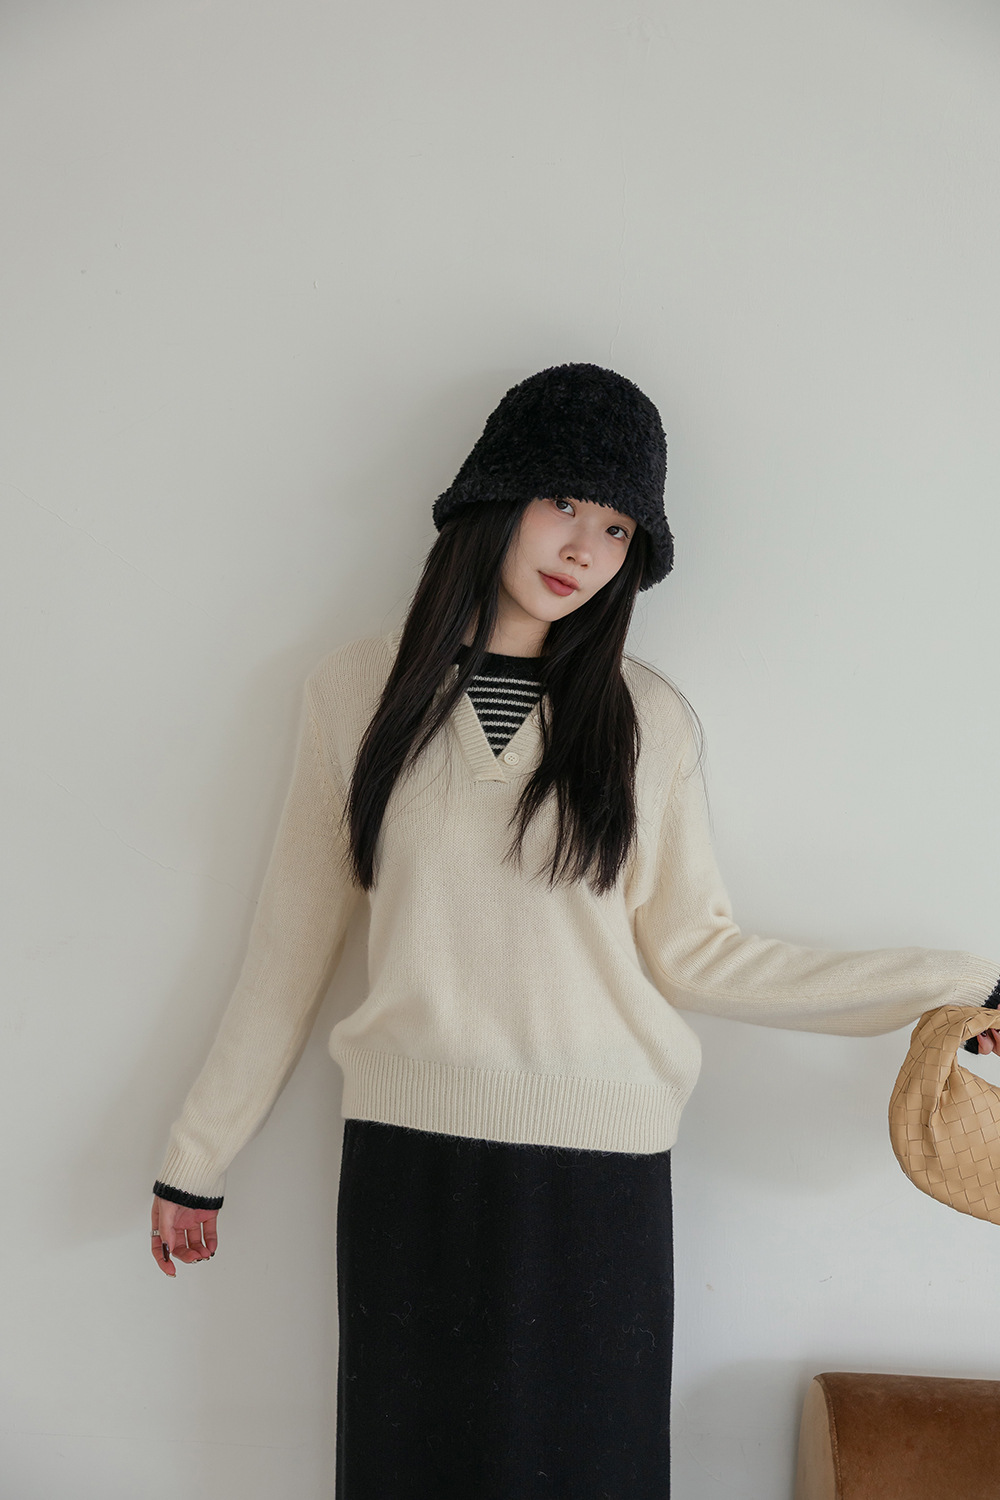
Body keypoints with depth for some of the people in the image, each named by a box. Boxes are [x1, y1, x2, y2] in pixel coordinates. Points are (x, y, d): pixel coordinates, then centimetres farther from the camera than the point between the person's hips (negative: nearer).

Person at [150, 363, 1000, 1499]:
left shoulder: (651, 721, 0)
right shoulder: (357, 693, 1)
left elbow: (690, 956, -1)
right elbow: (291, 944, 6)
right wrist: (197, 1154, 10)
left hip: (599, 1167, 0)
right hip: (406, 1154, 1)